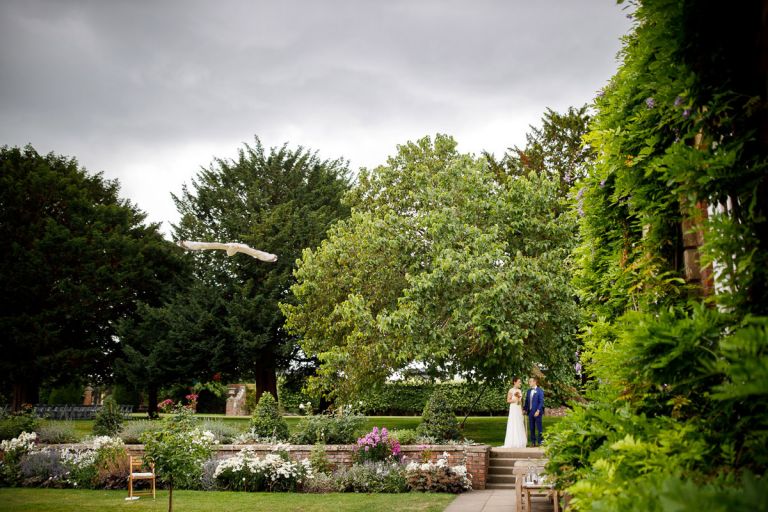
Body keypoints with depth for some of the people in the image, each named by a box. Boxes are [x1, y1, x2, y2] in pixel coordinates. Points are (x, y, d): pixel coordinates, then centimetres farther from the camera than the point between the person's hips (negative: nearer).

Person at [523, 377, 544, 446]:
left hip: (537, 412, -6)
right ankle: (533, 442, 14)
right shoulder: (529, 391, 14)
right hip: (530, 412, 6)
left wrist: (538, 411, -17)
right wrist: (524, 409, 8)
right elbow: (526, 401, 17)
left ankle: (540, 442, 3)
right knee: (531, 428, 8)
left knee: (539, 428, -1)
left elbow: (541, 402, -10)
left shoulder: (540, 391, -5)